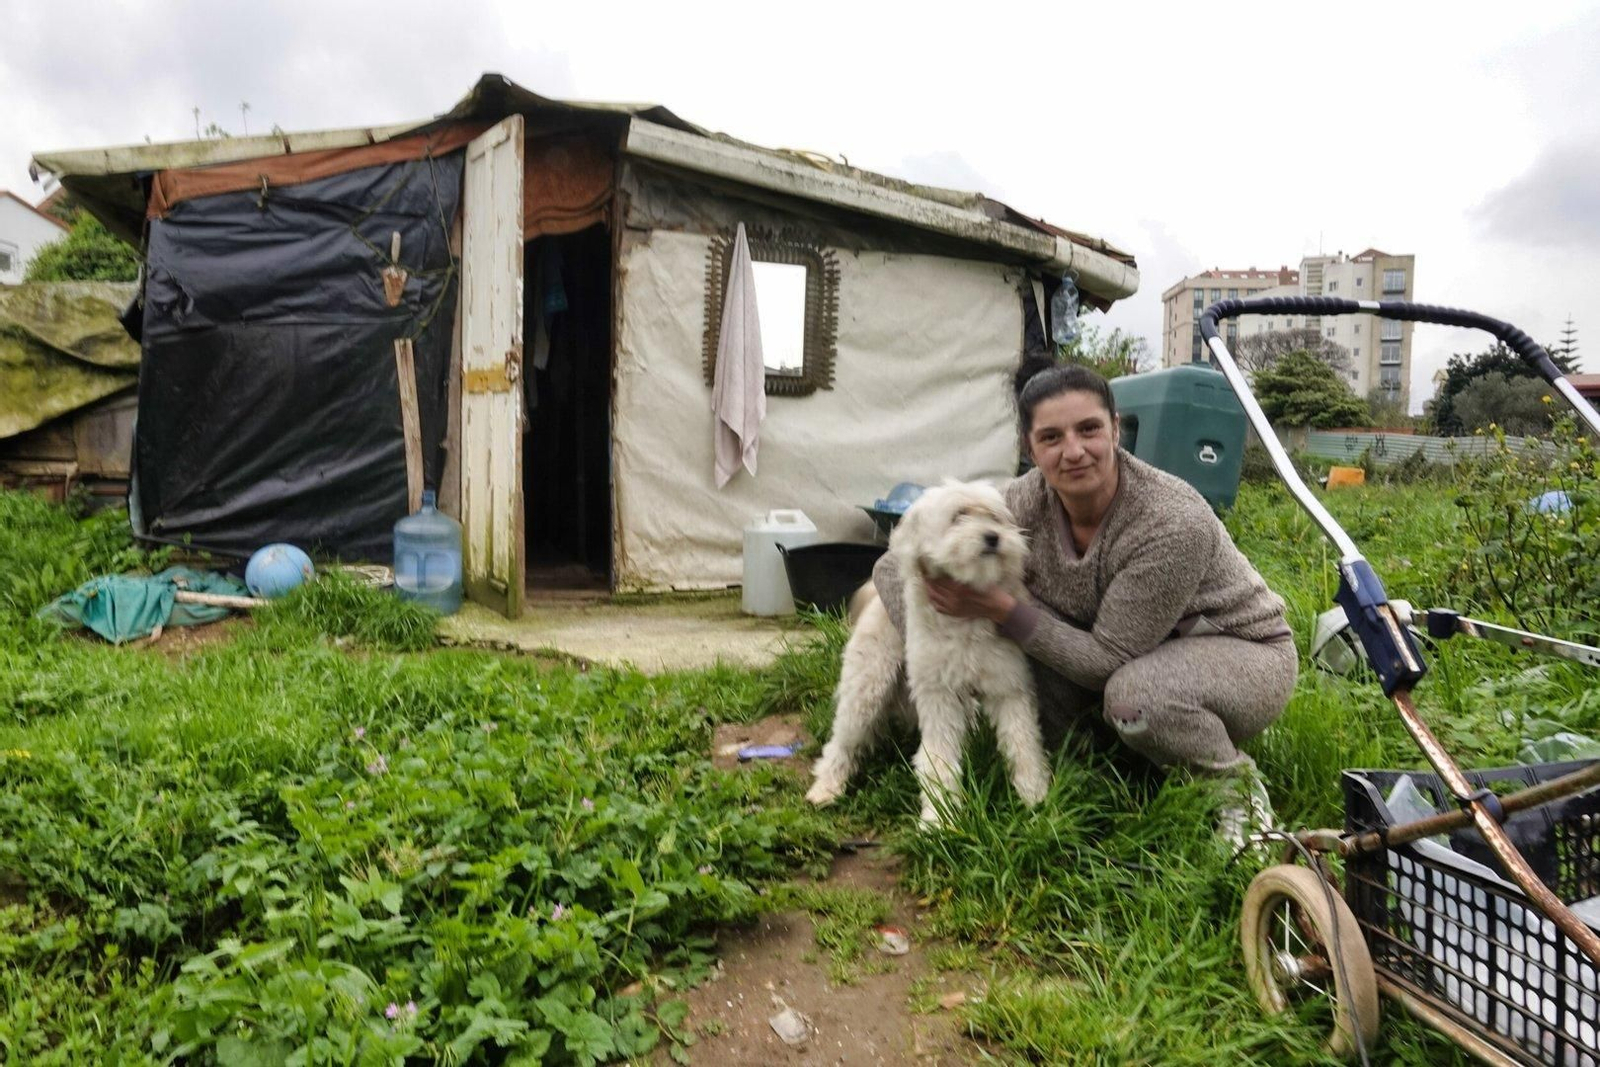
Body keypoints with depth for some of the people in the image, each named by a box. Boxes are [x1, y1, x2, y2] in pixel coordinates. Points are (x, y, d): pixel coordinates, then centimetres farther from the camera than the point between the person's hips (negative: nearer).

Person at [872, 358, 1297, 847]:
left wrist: (1004, 609, -32)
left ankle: (1238, 782, -9)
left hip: (1243, 652, -4)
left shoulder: (1174, 523, -33)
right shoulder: (1027, 502, -19)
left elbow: (1109, 659, -26)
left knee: (1134, 694, -38)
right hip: (1135, 650, 5)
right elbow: (896, 563, -14)